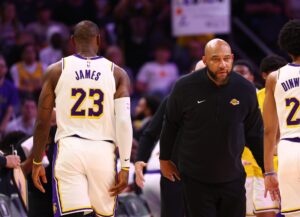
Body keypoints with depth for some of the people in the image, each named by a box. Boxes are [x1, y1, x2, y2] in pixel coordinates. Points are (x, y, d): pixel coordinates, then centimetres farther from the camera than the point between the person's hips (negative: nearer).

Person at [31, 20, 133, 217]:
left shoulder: (56, 71, 6)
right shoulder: (117, 73, 6)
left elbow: (42, 122, 5)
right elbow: (124, 122, -3)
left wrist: (37, 162, 14)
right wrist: (125, 166, 0)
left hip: (69, 149, -1)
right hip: (103, 151, 1)